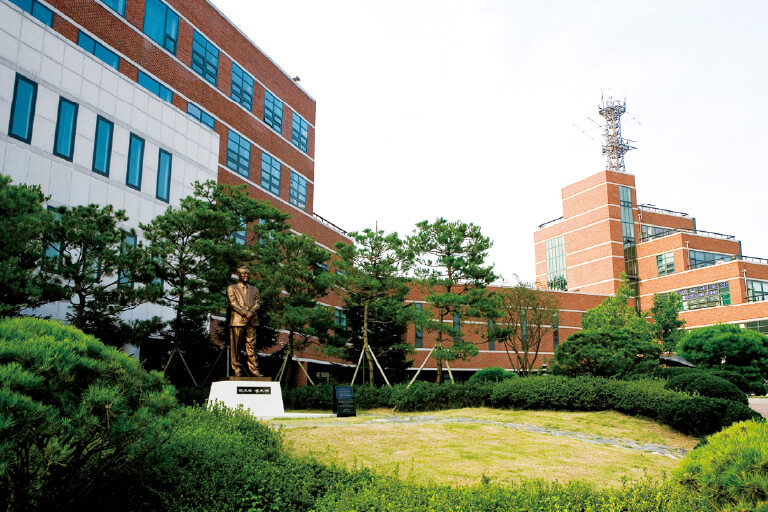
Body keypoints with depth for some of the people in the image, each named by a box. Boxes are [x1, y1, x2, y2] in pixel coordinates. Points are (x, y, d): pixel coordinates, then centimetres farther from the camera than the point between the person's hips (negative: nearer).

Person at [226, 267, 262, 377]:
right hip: (237, 320, -3)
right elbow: (233, 303, -3)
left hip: (252, 321, 3)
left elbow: (257, 303, 11)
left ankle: (254, 369, -1)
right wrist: (246, 313, -12)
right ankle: (237, 370, 0)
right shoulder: (231, 288, 11)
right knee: (236, 346, -4)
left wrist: (250, 314, -8)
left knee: (252, 345, -1)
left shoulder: (254, 289, 23)